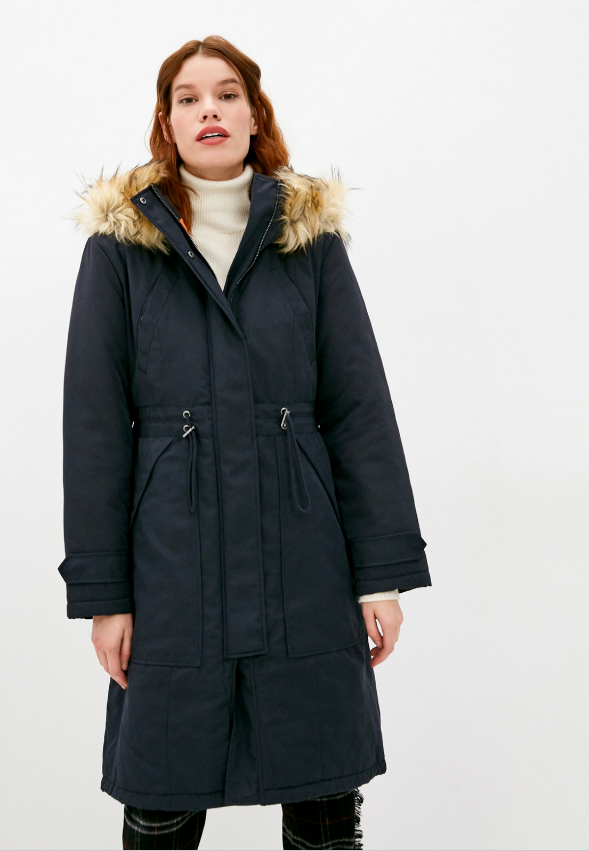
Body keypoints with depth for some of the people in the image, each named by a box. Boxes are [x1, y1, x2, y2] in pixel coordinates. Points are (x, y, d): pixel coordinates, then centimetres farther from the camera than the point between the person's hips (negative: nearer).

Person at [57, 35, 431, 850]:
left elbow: (360, 410, 3)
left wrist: (384, 569, -2)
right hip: (172, 558, -1)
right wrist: (101, 590, -2)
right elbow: (94, 425, 1)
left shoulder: (312, 236, 5)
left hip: (303, 558, 1)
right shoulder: (120, 242, 2)